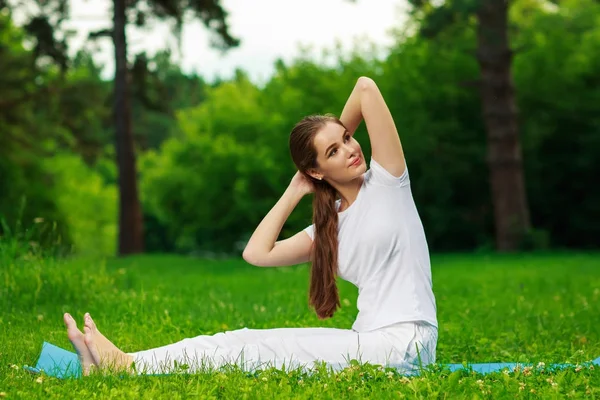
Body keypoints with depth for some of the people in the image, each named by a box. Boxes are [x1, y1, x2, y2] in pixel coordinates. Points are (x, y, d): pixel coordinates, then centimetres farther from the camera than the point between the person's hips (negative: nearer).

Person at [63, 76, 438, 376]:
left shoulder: (386, 180, -1)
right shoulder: (331, 226, 14)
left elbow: (367, 87, -8)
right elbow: (257, 253, 7)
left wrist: (343, 130, 12)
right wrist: (295, 191, 12)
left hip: (404, 342, -6)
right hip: (369, 338, 6)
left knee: (253, 348, -12)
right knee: (248, 343, -9)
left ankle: (124, 364, -9)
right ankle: (118, 364, -10)